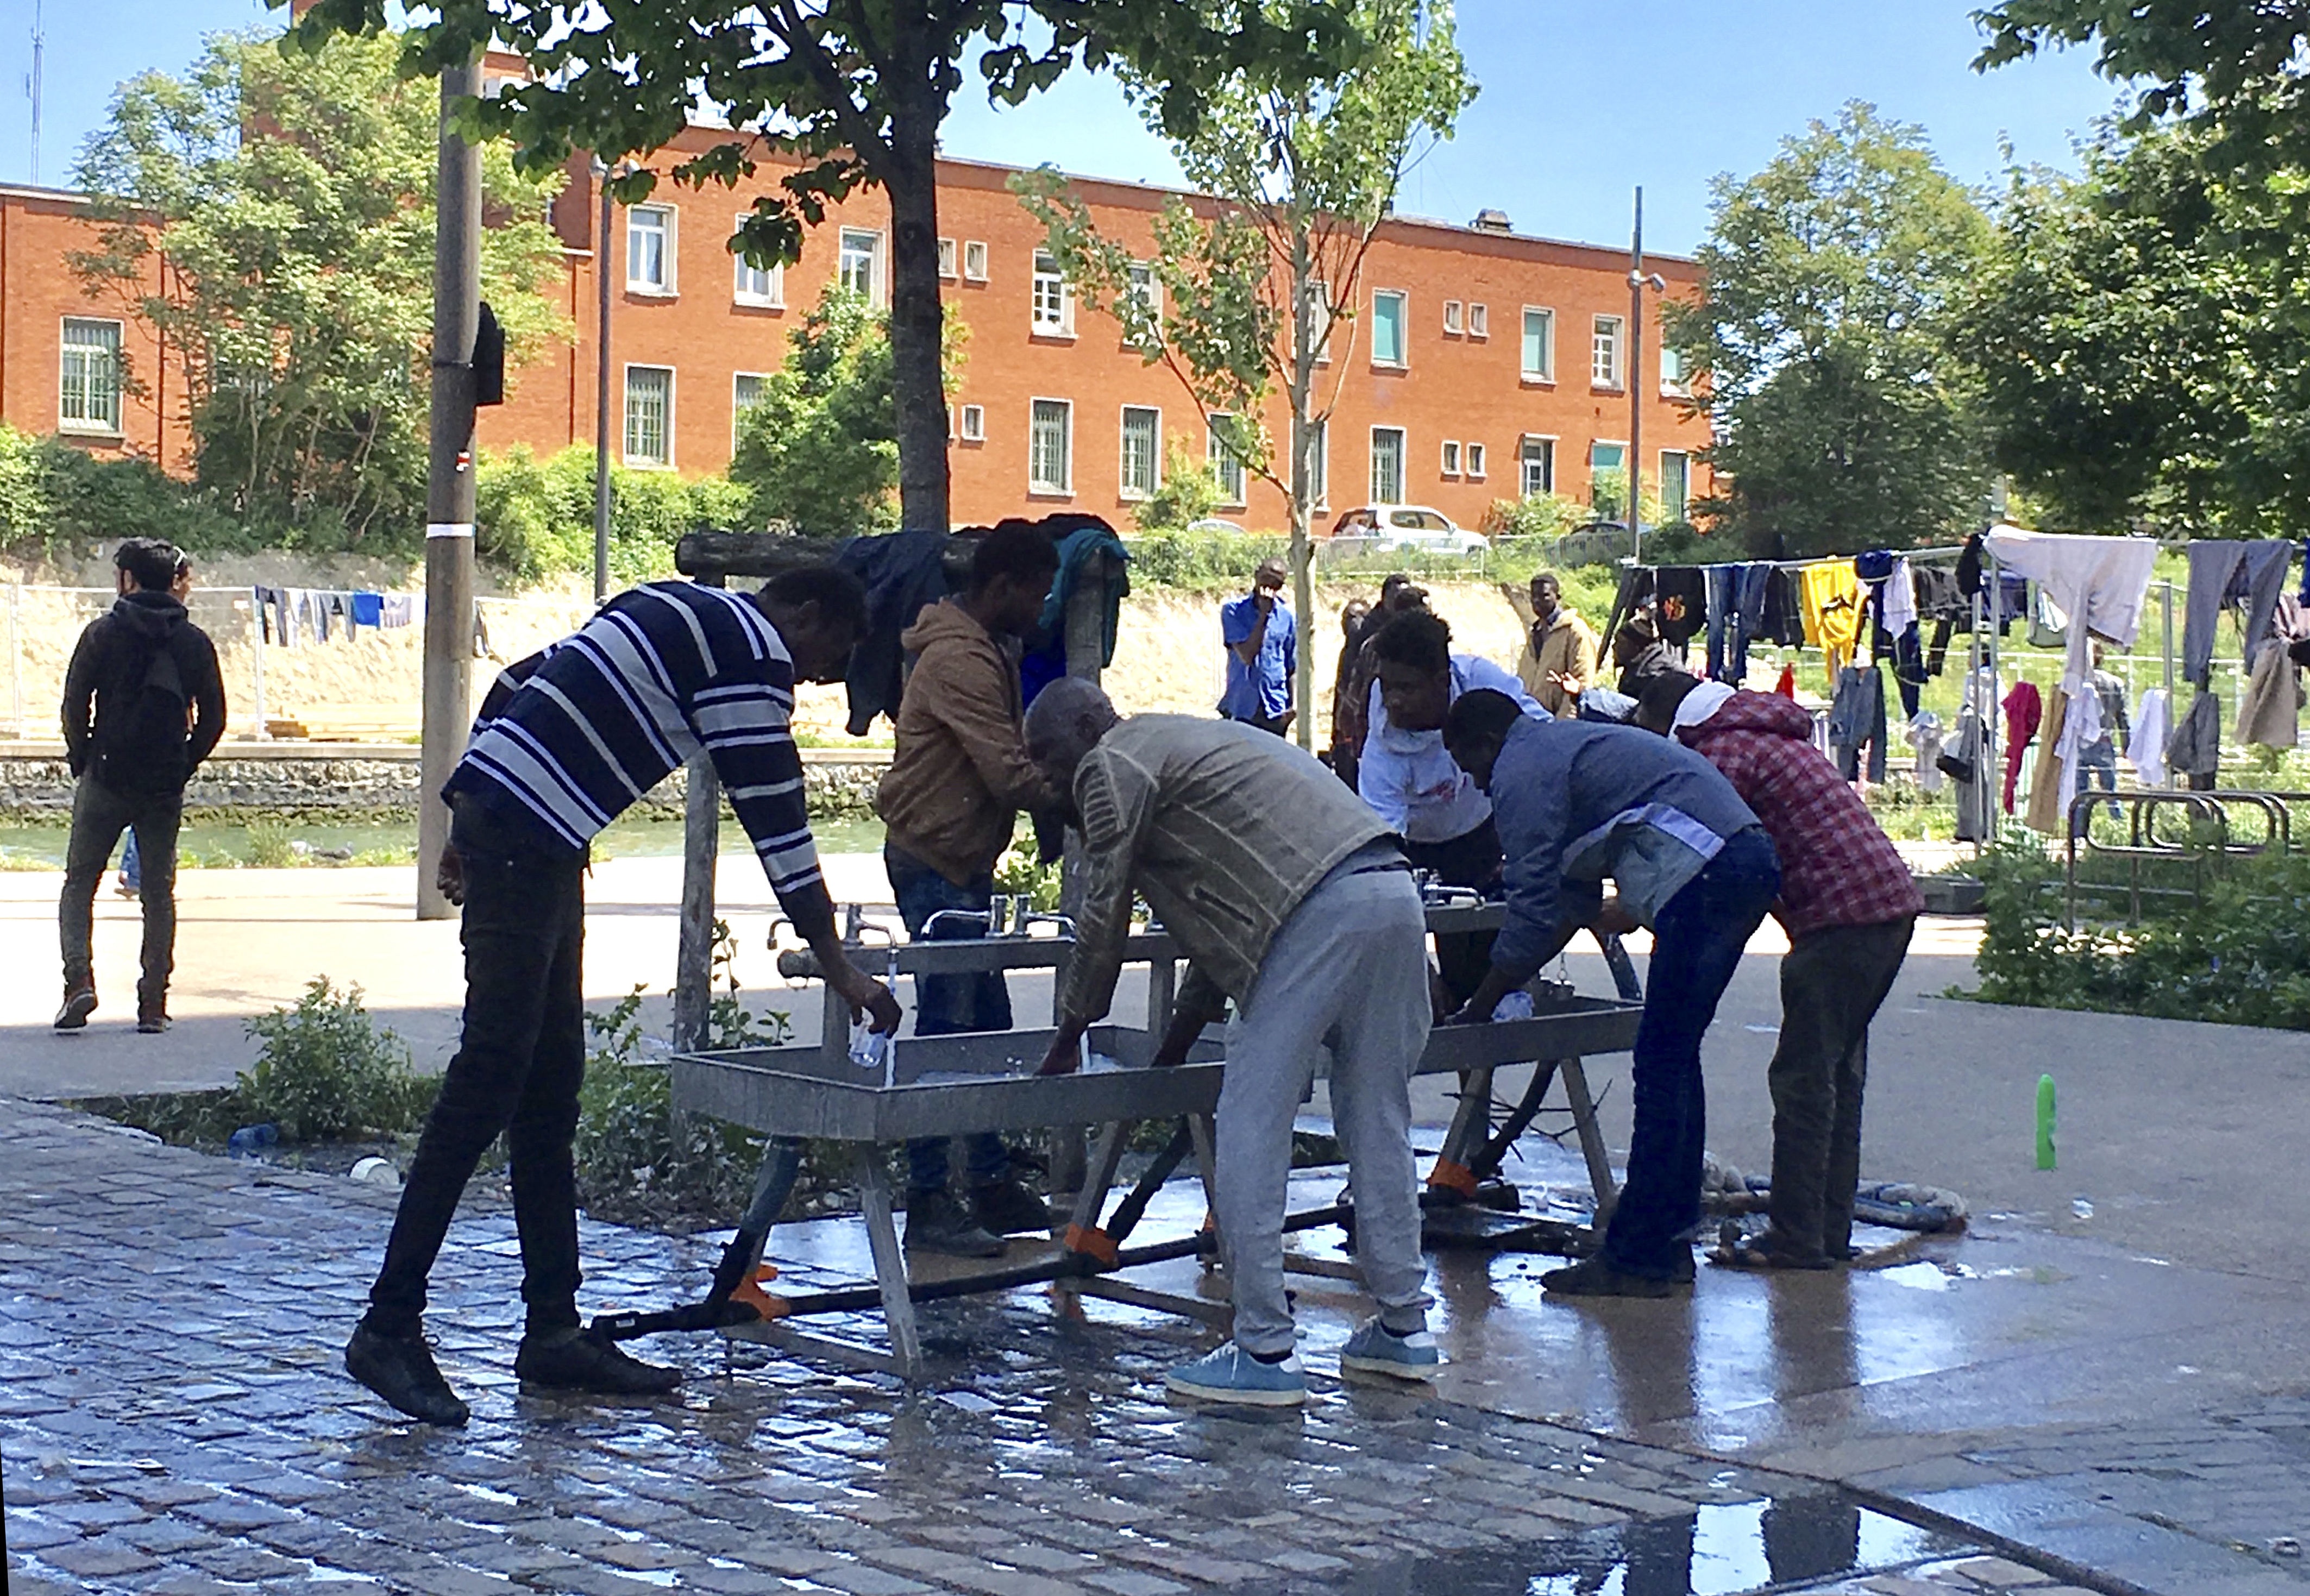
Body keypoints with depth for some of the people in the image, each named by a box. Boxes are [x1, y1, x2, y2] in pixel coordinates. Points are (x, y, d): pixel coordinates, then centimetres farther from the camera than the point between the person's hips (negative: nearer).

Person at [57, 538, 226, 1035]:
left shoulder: (104, 632, -3)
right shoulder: (195, 641, 5)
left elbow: (75, 706, -6)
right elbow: (213, 719, 5)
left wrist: (83, 762, 6)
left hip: (107, 779, -2)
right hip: (166, 788, 2)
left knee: (79, 883, 8)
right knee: (159, 891, 8)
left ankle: (79, 979, -11)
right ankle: (153, 1003, 4)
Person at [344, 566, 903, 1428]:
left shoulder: (680, 609, 21)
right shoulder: (750, 652, -6)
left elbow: (516, 683, 22)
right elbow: (775, 819, -10)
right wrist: (840, 971, -6)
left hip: (492, 814, 10)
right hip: (525, 838, -10)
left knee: (550, 1092, 8)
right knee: (491, 1078, -10)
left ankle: (554, 1328, 10)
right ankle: (390, 1326, -10)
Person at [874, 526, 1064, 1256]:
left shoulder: (986, 651, 16)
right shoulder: (960, 660, -18)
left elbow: (1010, 755, 16)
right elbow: (1010, 776, -23)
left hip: (963, 862, 11)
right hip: (936, 864, -11)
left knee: (987, 1027, 13)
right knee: (946, 1030, -8)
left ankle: (992, 1185, 21)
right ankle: (927, 1205, -5)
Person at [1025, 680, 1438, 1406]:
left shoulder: (1113, 765, 7)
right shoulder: (1188, 742, 35)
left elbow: (1104, 918, 6)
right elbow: (1223, 919, 36)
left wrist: (1067, 1039, 17)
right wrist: (1174, 1049, 39)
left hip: (1318, 913, -9)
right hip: (1395, 894, 9)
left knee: (1250, 1130, -2)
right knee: (1378, 1123, 16)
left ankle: (1264, 1352, -2)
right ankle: (1403, 1327, 22)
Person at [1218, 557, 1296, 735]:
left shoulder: (1287, 616, 4)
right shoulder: (1233, 610, -4)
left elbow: (1292, 667, 10)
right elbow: (1247, 655, -15)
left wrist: (1291, 707, 1)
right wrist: (1263, 615, -14)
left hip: (1275, 709, 2)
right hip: (1242, 708, -2)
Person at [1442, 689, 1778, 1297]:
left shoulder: (1522, 773, -1)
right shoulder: (1565, 745, 30)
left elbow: (1532, 914, -5)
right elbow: (1576, 903, 34)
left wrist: (1476, 1011, 5)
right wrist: (1514, 980, 37)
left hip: (1706, 872, -10)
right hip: (1750, 857, 10)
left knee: (1661, 1065, -7)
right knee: (1675, 1059, 14)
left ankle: (1636, 1259, -4)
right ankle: (1671, 1241, 17)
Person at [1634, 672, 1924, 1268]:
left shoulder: (1725, 751, -5)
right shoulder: (1772, 739, 26)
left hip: (1841, 917, -10)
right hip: (1890, 905, 10)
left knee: (1804, 1077, -6)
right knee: (1838, 1071, 14)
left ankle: (1797, 1239, -4)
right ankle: (1830, 1230, 18)